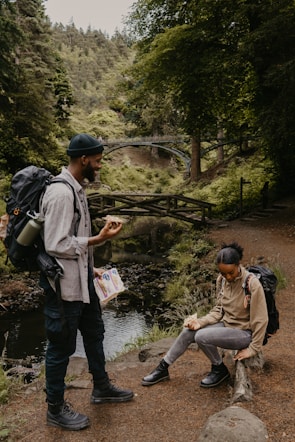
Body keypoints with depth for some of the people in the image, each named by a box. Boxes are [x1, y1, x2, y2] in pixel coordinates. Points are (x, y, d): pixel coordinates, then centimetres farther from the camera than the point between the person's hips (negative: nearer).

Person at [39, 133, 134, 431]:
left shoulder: (75, 188, 8)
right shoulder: (61, 193, -22)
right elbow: (56, 245, -25)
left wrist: (90, 269, 13)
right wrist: (99, 239, -22)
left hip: (80, 280, 10)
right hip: (64, 284, -10)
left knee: (94, 332, 23)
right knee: (62, 345, 6)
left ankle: (102, 388, 43)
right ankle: (56, 409, 27)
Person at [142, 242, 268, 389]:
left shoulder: (252, 284, -24)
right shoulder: (222, 279, -5)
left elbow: (260, 319, -17)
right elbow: (219, 309, 5)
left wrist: (252, 349, -12)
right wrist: (200, 322, -11)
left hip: (244, 332, -6)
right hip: (226, 324, 7)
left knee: (202, 337, -26)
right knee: (188, 332, -9)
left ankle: (220, 370, 2)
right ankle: (163, 368, 9)